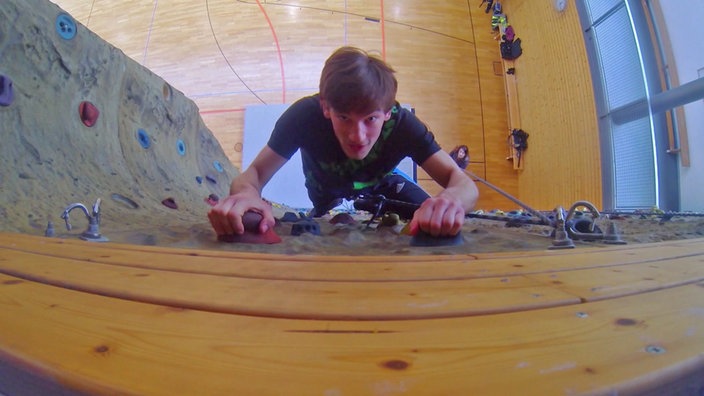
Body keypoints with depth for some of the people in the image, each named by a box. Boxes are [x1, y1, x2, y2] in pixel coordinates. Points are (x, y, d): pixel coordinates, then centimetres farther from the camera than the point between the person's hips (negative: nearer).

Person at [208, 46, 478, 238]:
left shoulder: (401, 123, -34)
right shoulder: (304, 115, -37)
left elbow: (461, 181, -38)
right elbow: (256, 172, -33)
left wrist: (453, 197, -65)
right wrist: (246, 192, -60)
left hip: (382, 190, 0)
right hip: (329, 204, 1)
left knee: (436, 224, -17)